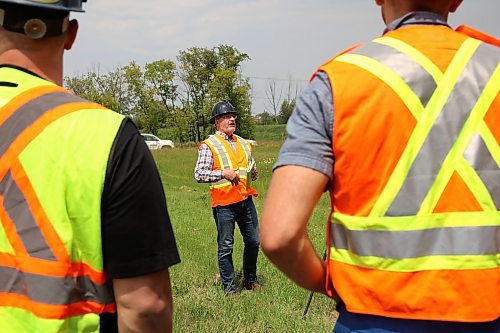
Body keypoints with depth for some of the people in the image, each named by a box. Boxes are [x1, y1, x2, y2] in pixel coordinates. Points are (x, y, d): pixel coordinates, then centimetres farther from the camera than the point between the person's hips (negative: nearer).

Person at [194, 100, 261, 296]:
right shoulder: (209, 145, -2)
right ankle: (229, 287, 11)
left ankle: (250, 280, 29)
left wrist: (254, 173, 7)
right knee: (226, 246, 0)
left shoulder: (244, 143, 17)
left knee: (253, 241, 11)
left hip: (246, 199, 6)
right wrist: (224, 173, -18)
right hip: (224, 203, -6)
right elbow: (199, 174, -9)